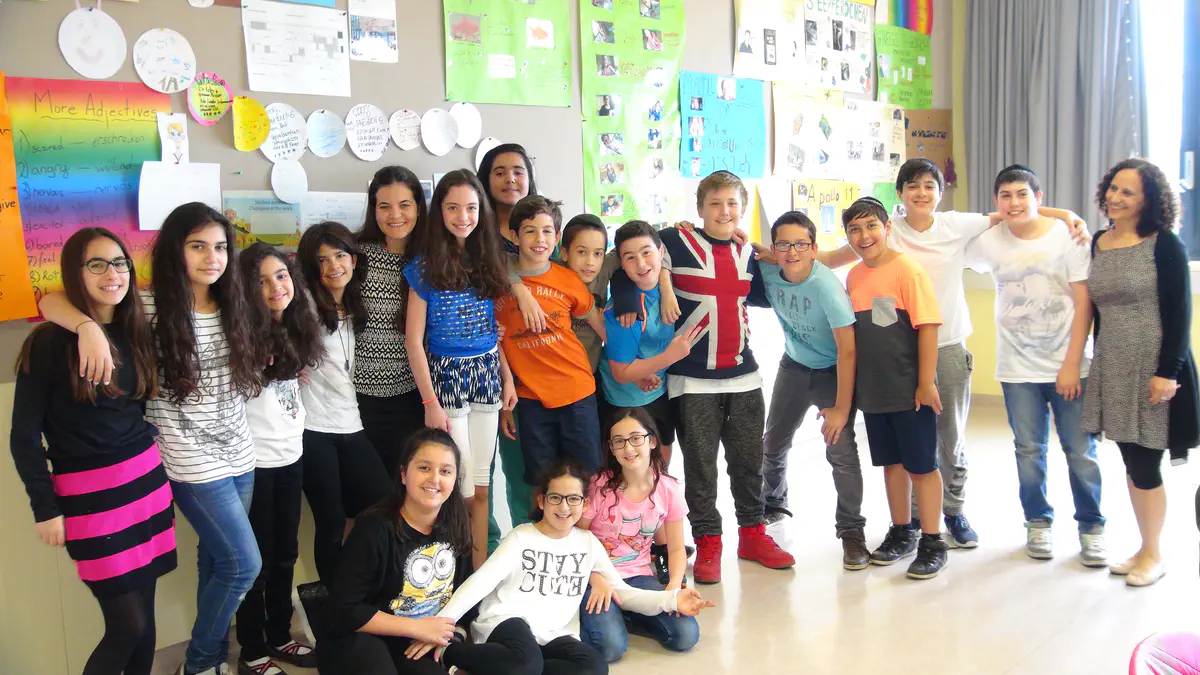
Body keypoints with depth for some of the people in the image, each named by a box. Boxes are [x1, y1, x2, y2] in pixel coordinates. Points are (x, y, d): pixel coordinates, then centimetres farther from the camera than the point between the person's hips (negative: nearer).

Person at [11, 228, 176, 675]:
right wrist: (45, 508, -9)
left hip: (147, 480, 5)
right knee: (128, 625, -4)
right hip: (88, 495, -5)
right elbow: (24, 436, -7)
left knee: (144, 613, 10)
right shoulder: (49, 343, -9)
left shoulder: (136, 334, 8)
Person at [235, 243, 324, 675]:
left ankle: (280, 637, 30)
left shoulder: (296, 329, 6)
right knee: (257, 559, 5)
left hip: (291, 453, 7)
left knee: (286, 553, 15)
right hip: (254, 461, -6)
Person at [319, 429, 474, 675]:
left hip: (419, 645, 5)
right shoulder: (375, 529, -18)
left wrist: (446, 630, -9)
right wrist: (418, 628, -16)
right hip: (359, 641, -4)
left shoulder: (456, 526, -1)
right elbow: (343, 612, -18)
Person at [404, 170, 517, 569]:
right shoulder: (425, 266, -7)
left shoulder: (486, 260, 7)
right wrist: (431, 403, -12)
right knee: (462, 492, 0)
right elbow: (414, 339, -9)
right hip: (445, 375, -4)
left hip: (486, 374, 5)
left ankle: (481, 571, 21)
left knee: (481, 488, 10)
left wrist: (507, 378, 7)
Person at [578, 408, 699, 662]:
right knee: (611, 646, -27)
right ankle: (595, 616, 8)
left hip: (638, 576, 3)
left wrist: (674, 586, -15)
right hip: (597, 576, -3)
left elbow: (676, 549, 3)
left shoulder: (668, 489, -6)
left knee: (686, 636, -15)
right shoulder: (599, 485, -14)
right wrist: (596, 580, -22)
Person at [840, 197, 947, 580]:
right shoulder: (853, 277, 6)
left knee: (921, 465, 4)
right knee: (891, 462, 16)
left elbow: (927, 327, -15)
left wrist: (926, 382, -16)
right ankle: (902, 533, 31)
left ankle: (932, 543, 15)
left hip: (910, 390, -6)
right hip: (873, 389, 6)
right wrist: (851, 384, 13)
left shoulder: (907, 271, -12)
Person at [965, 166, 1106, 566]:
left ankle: (1091, 526, 18)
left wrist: (1072, 364, -9)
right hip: (1018, 368, 2)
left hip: (1069, 366, -1)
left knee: (1081, 450, 1)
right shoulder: (990, 242, 1)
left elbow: (1083, 302, -5)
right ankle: (1038, 523, 24)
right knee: (1029, 450, 7)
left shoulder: (1066, 236, -5)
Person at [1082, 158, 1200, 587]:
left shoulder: (1164, 245, -8)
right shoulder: (1098, 244, 9)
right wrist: (1097, 361, 14)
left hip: (1154, 370, -5)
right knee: (1131, 462, 12)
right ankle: (1145, 548, 26)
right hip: (1113, 370, 5)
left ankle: (1154, 555, 18)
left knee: (1145, 464, 1)